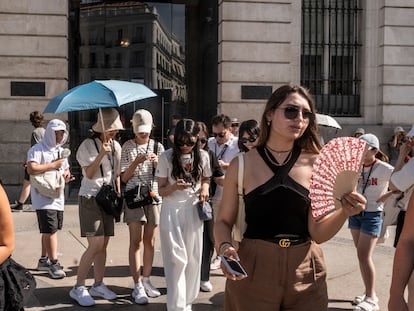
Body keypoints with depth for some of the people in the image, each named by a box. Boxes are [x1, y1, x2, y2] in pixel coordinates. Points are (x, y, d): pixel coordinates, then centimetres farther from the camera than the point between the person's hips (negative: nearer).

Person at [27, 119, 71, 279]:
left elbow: (66, 169, 28)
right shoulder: (37, 150, -8)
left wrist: (66, 175, 4)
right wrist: (53, 165, -16)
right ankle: (54, 264, -6)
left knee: (51, 230, 14)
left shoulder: (61, 151, 18)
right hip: (43, 197, -8)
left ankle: (43, 260, 25)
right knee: (50, 230, -11)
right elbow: (31, 169, -23)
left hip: (58, 197, 8)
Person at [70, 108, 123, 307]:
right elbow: (89, 173, -19)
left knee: (103, 245, 9)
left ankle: (98, 285, 20)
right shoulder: (88, 145, -10)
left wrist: (118, 194, 10)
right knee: (95, 246, -12)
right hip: (90, 198, -6)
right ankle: (78, 288, -1)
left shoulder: (116, 146, 10)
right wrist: (102, 153, -29)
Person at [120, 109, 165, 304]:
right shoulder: (128, 147, 2)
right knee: (136, 241, -5)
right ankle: (138, 286, -2)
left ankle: (146, 281, 20)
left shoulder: (157, 147, 7)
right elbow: (124, 178, 0)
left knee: (150, 241, 8)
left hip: (154, 196, 3)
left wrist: (157, 163, -13)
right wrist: (135, 162, -16)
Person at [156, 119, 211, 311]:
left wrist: (205, 188, -6)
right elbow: (161, 190, -5)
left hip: (193, 211, 3)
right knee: (177, 259, -5)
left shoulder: (202, 156, -1)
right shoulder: (166, 157, -9)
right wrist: (174, 187, -26)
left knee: (193, 258, 9)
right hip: (172, 211, -3)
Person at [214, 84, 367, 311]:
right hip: (252, 270, -1)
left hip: (306, 274, 1)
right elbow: (224, 221, 1)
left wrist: (344, 212, -20)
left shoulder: (316, 164, -2)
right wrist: (224, 247, -18)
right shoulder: (241, 165, -4)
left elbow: (318, 233, -2)